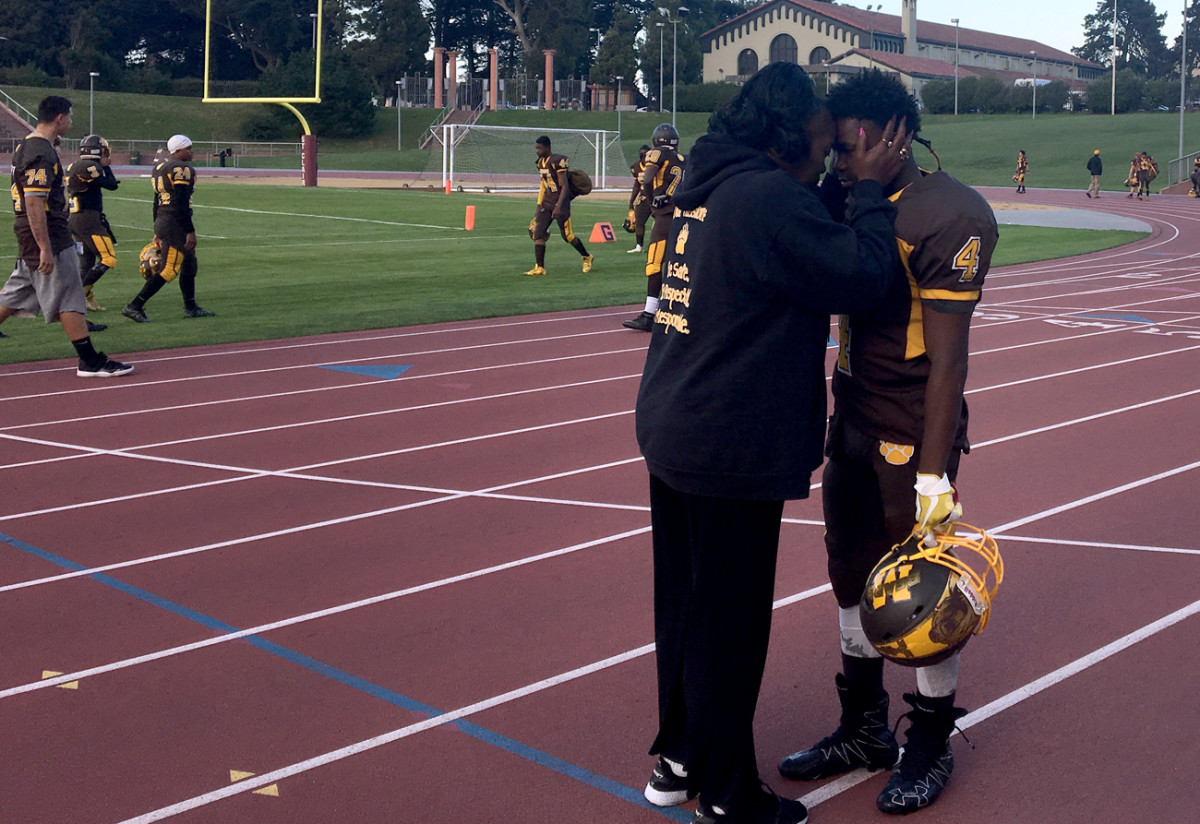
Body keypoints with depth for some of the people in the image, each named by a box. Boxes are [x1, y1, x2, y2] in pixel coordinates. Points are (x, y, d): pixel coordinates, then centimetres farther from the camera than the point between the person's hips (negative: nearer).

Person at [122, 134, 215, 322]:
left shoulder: (160, 168, 17)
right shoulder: (181, 169, -12)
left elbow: (157, 202, 20)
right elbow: (182, 204, -19)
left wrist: (158, 232, 24)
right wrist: (190, 231, -18)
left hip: (161, 221, 10)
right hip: (175, 223, -10)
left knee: (189, 266, 19)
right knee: (169, 270, -8)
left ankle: (191, 307, 26)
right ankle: (135, 306, -9)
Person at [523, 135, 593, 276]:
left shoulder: (557, 161, -16)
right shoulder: (541, 163, 9)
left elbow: (564, 187, -18)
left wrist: (558, 207, -25)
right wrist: (539, 206, 14)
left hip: (560, 202, -8)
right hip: (547, 202, 8)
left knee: (567, 235, 1)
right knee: (538, 233, -5)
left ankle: (586, 258, 24)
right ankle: (539, 267, -3)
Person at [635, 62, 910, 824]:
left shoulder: (709, 190, 11)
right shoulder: (770, 198, -19)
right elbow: (859, 277, -17)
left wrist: (858, 191, 11)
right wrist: (871, 190, -4)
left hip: (674, 433, 10)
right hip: (732, 452, -10)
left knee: (684, 606, 20)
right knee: (727, 624, 3)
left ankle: (678, 757, 36)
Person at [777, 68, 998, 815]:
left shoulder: (951, 216, -17)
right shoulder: (851, 202, 5)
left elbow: (948, 356, -20)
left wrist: (934, 474, -21)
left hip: (914, 429, -7)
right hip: (852, 420, 8)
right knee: (852, 576, 16)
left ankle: (932, 744, 25)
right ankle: (864, 728, 33)